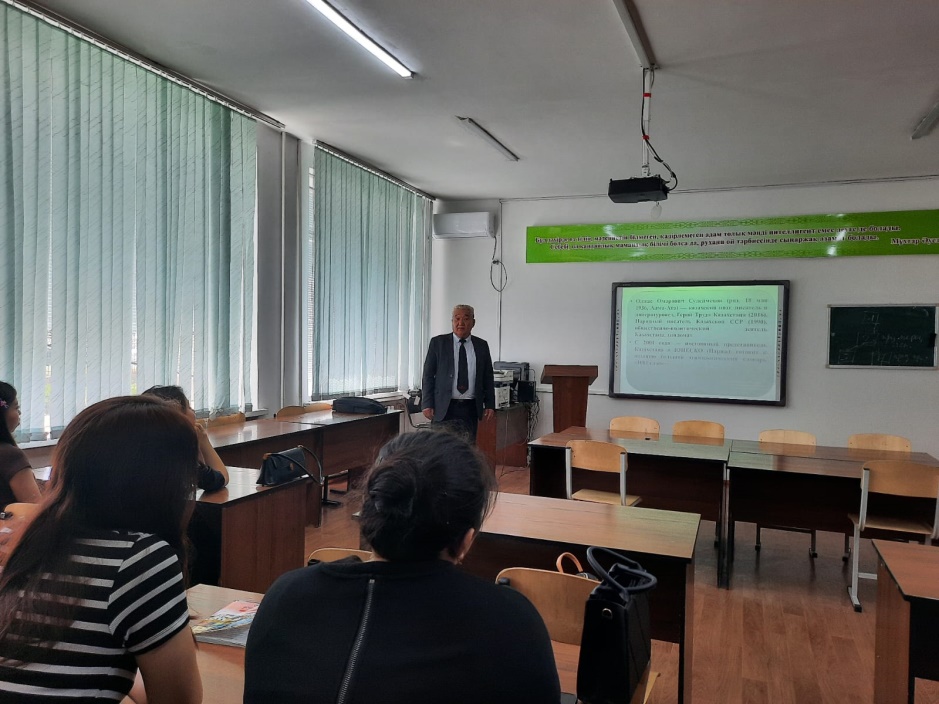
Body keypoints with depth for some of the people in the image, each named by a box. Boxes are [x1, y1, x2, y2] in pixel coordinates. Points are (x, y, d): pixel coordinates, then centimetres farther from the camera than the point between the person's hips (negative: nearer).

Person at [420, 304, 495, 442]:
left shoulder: (482, 345, 9)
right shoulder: (438, 342, 2)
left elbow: (488, 377, 13)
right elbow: (428, 375, 2)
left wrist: (490, 405, 7)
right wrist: (427, 404, -5)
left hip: (470, 408, 2)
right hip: (444, 407, -2)